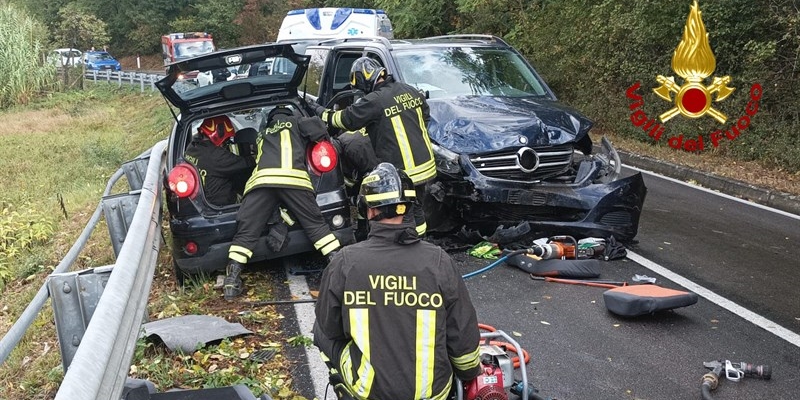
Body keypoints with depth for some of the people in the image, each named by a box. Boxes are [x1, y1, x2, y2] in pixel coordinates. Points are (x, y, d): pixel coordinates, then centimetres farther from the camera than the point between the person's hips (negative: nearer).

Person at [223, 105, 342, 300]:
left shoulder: (264, 134, 40)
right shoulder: (294, 122, 27)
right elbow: (318, 130, 11)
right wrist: (325, 140, 31)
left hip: (261, 180, 3)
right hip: (294, 179, -2)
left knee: (246, 232, 3)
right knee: (316, 225, 6)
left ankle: (232, 280, -4)